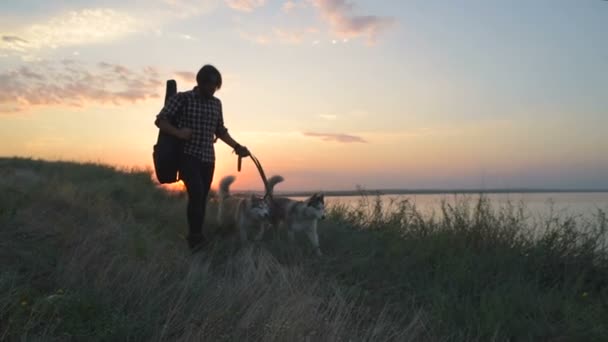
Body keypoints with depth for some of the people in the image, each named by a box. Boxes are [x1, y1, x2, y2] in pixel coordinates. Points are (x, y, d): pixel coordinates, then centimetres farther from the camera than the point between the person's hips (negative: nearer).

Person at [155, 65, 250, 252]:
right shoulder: (182, 98, -3)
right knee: (196, 193, -22)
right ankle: (196, 236, -14)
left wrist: (237, 146, 8)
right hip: (187, 155, -5)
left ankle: (195, 238, 14)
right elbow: (160, 121, -4)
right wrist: (178, 132, -21)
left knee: (201, 198, 5)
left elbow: (220, 131, 20)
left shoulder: (216, 103, 12)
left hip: (208, 158, 5)